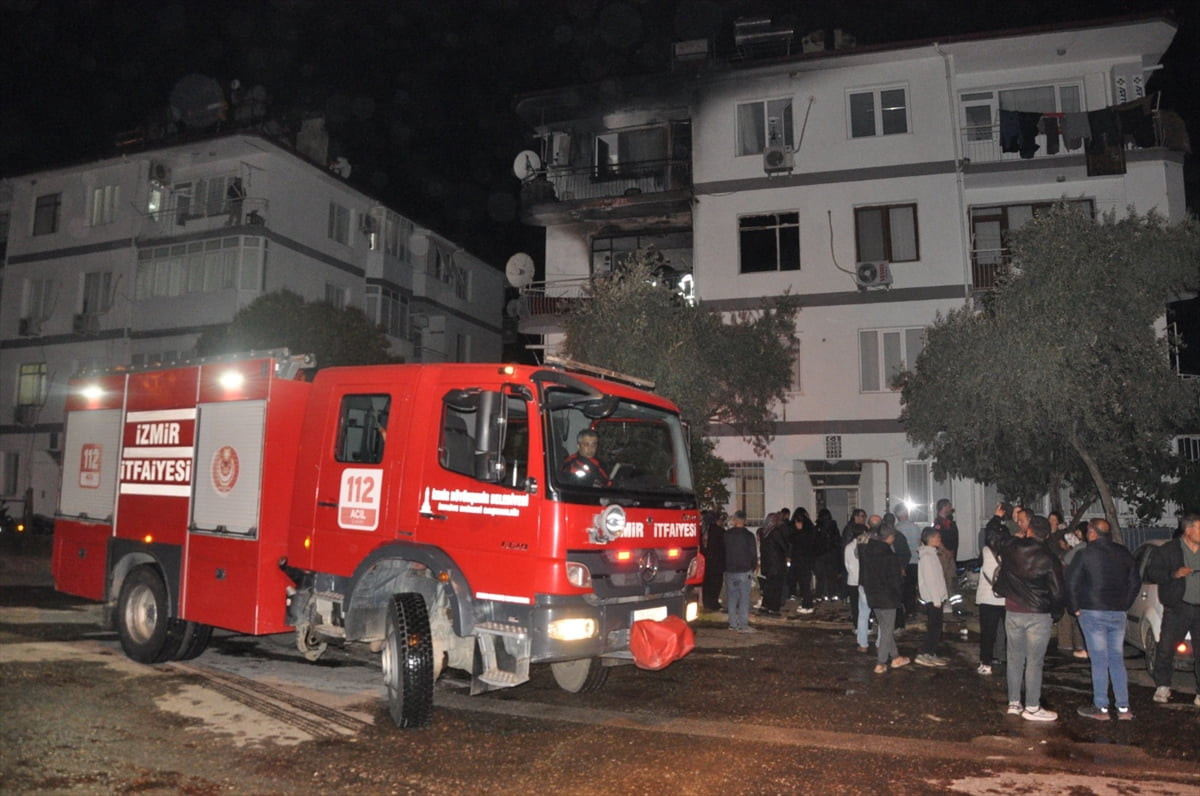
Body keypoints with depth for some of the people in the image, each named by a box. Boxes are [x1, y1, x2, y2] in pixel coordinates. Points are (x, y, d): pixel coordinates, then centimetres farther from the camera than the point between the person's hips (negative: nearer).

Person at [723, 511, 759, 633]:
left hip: (729, 571, 3)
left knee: (731, 597, 10)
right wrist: (754, 567, 11)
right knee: (744, 598, 0)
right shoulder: (749, 535, -9)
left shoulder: (726, 534, 0)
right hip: (744, 571, -3)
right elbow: (753, 554, -4)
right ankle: (743, 625, -2)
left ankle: (733, 623, 13)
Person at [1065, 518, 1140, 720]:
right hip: (1118, 613, 5)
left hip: (1093, 613, -5)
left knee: (1099, 661, -1)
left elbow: (1071, 583, -11)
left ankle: (1101, 708, 3)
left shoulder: (1084, 554, -9)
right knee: (1117, 660, 11)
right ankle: (1123, 708, 13)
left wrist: (1075, 608, 1)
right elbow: (1135, 582, 13)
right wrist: (1124, 605, 18)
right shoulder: (1123, 553, 7)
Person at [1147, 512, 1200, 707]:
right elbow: (1151, 573, -5)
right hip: (1177, 609, -2)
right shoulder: (1169, 550, -1)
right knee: (1166, 649, 0)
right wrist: (1174, 574, -18)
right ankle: (1162, 687, 15)